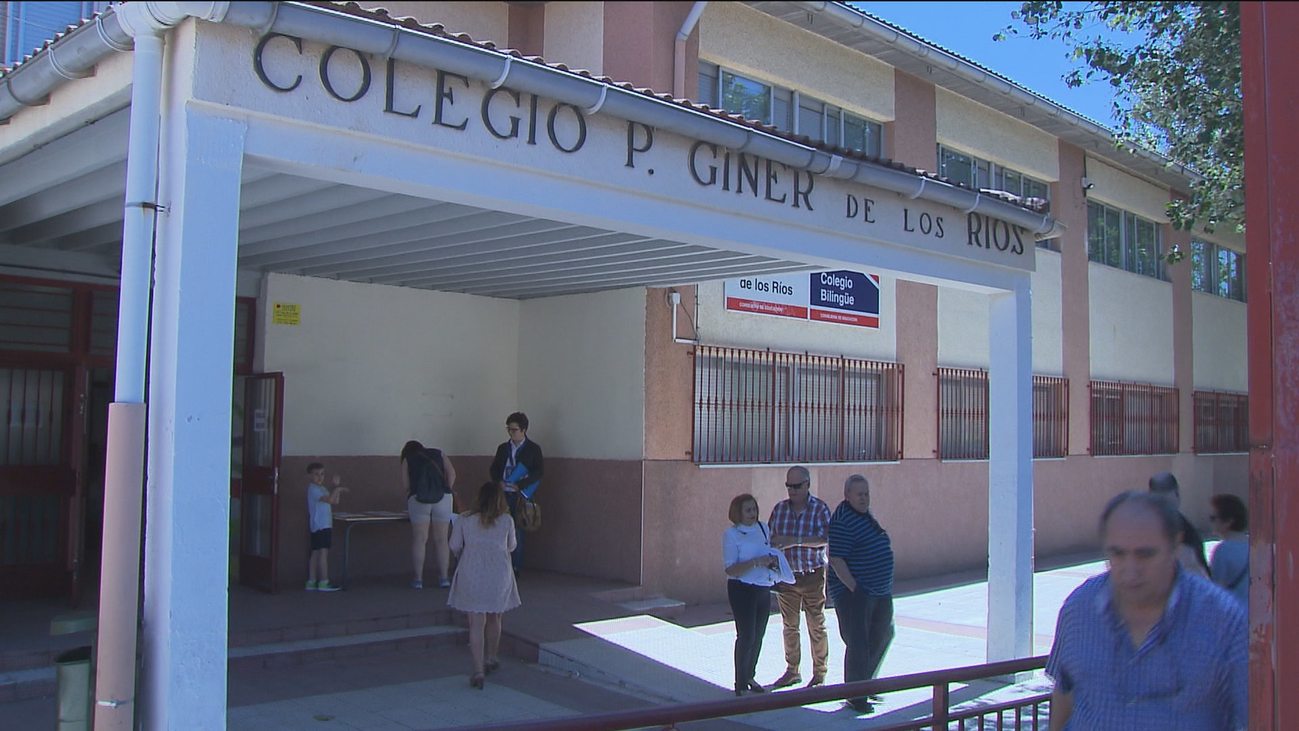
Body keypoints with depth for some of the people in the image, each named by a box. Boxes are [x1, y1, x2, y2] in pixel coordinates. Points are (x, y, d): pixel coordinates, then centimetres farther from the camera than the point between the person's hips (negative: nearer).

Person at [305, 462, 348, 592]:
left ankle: (311, 582, 13)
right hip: (320, 525, -10)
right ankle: (323, 582, -9)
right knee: (323, 552, -10)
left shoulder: (322, 488, 19)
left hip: (325, 525, 10)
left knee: (316, 553, 10)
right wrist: (338, 489, -10)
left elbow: (335, 501, 18)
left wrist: (336, 487, 12)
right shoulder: (313, 488, -12)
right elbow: (330, 499, -23)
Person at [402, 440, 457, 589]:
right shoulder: (438, 454, 20)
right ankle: (444, 577, 9)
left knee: (419, 540, 4)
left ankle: (418, 578, 4)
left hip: (418, 498, -1)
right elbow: (452, 473, 6)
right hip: (443, 497, 1)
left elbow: (405, 486, 7)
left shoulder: (407, 460, 17)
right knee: (441, 540, 7)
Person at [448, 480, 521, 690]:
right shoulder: (507, 521, 0)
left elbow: (455, 546, 2)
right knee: (494, 619, 20)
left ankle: (478, 671, -9)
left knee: (476, 623, -1)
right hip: (499, 575, 1)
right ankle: (491, 659, 36)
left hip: (471, 574, -1)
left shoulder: (464, 520, -1)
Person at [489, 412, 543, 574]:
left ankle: (516, 567, 4)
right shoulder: (503, 448, 16)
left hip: (520, 496, -4)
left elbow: (539, 471, -6)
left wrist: (520, 486, -14)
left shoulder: (533, 449, 2)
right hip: (503, 494, 4)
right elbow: (494, 469, 16)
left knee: (517, 531, -2)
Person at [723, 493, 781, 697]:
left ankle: (750, 677, 30)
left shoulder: (764, 528, 7)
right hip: (742, 589, -6)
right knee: (746, 636, -4)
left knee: (758, 636, 14)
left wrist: (774, 561, -3)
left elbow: (772, 551, 21)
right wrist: (756, 562, -26)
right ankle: (741, 684, 7)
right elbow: (730, 569, -16)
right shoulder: (731, 534, -10)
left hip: (764, 588, 6)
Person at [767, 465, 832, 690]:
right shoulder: (780, 508, 4)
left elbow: (824, 538, -21)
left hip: (813, 575, -4)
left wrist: (794, 541, -29)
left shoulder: (820, 508, -8)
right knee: (789, 626, 12)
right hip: (786, 575, 4)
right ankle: (792, 671, 23)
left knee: (816, 627, 3)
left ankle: (819, 674, 13)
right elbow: (770, 538, 8)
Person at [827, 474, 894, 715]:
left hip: (880, 591, 10)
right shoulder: (842, 521, -19)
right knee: (858, 644, -4)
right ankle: (856, 697, 9)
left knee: (883, 635, 20)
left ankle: (864, 683, 36)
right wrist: (854, 588, -23)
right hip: (854, 593, -10)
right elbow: (836, 560, -23)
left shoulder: (866, 514, 11)